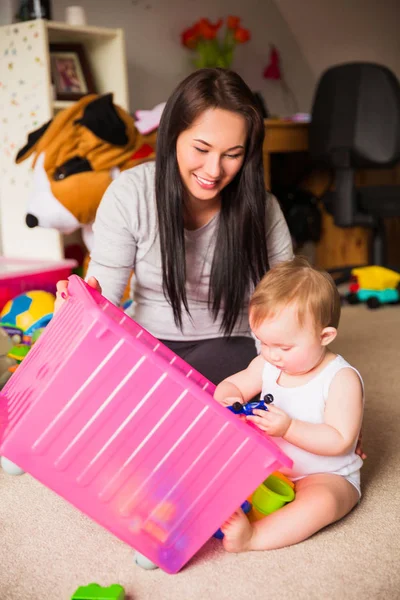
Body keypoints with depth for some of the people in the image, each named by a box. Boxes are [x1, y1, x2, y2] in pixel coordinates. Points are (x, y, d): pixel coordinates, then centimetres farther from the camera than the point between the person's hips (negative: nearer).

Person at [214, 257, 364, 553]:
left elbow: (339, 441, -23)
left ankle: (254, 536, -45)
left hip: (327, 476, -6)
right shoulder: (266, 365, -2)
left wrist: (288, 428, -34)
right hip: (270, 466, 6)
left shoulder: (342, 379, -19)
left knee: (322, 500, -36)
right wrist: (228, 400, -20)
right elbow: (231, 385, 5)